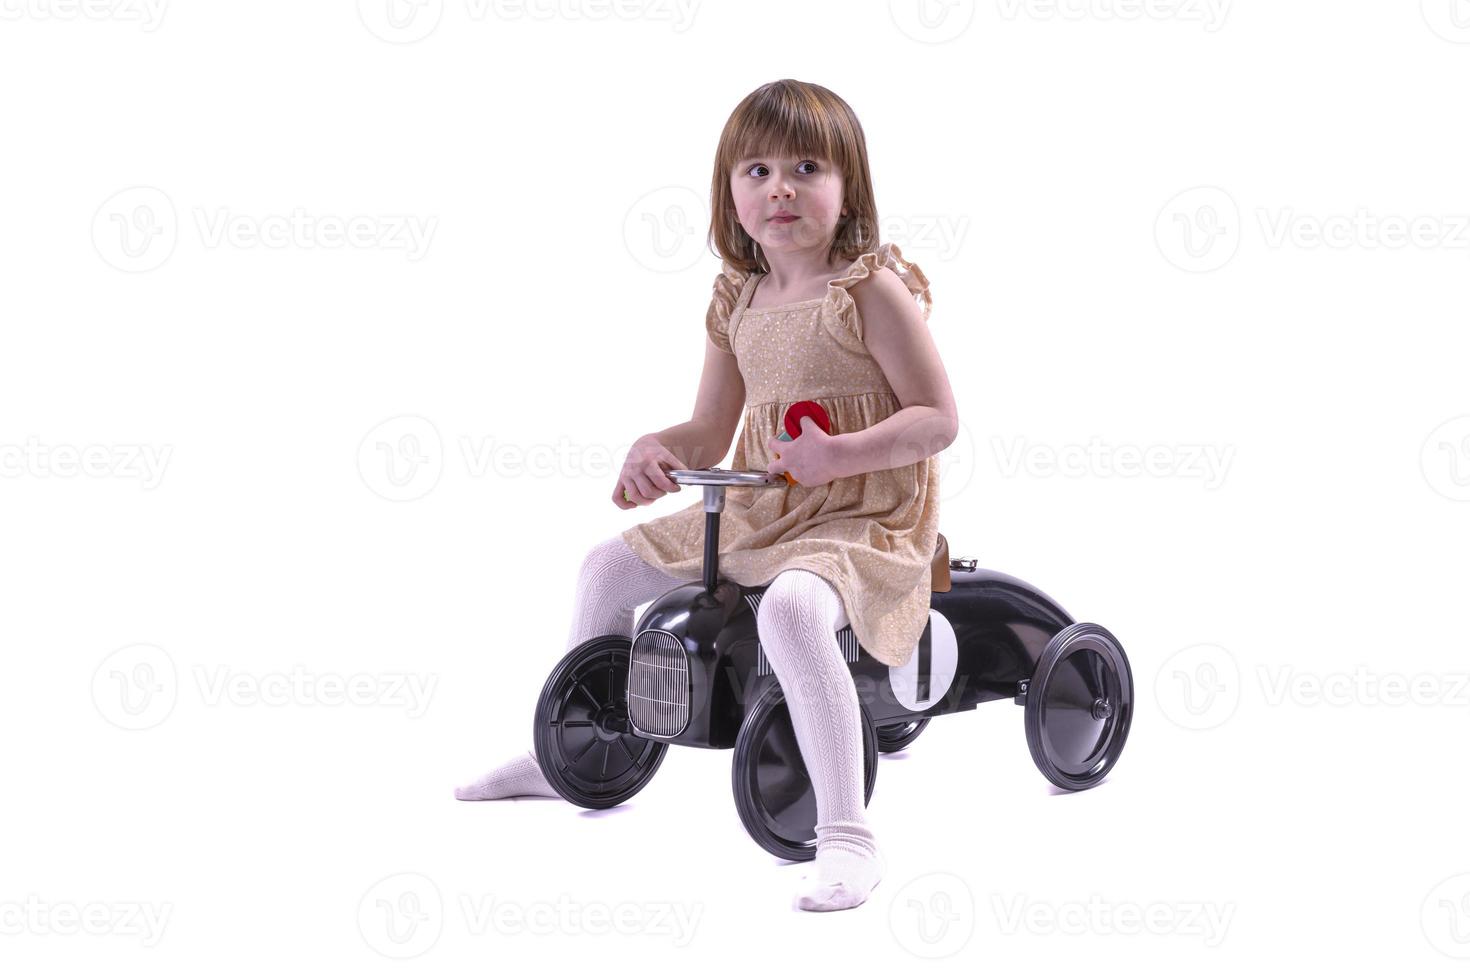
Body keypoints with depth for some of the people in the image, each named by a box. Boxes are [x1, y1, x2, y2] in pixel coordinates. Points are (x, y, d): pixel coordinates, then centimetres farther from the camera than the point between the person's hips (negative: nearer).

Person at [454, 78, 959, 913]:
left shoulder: (872, 288, -13)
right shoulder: (739, 299, 9)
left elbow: (938, 418, -15)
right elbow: (710, 432, 16)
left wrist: (839, 454, -29)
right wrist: (658, 452, -7)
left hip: (864, 516, -8)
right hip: (756, 515, 9)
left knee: (791, 608, -39)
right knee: (611, 566, 12)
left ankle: (848, 835, -34)